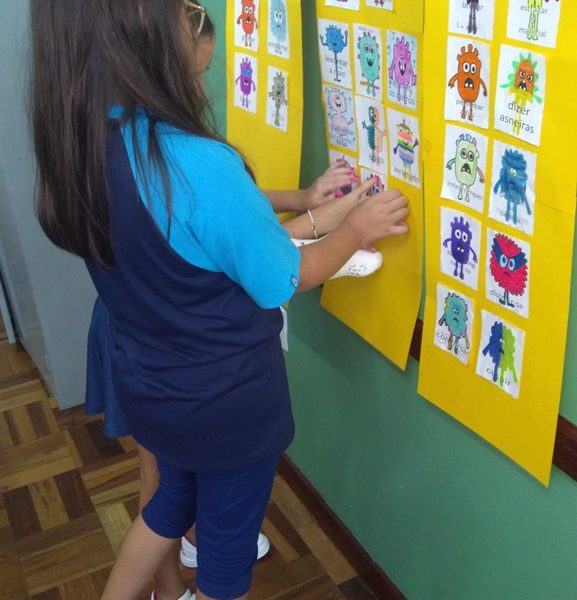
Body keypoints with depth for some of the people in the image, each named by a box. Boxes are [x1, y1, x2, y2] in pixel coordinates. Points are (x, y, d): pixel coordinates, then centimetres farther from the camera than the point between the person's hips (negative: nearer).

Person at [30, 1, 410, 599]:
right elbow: (286, 280, -18)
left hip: (147, 387, 7)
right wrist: (357, 228, -1)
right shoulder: (197, 163, -33)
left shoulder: (80, 145, -8)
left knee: (173, 498, 33)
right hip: (226, 403, -6)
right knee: (228, 540, 20)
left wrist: (300, 200, 9)